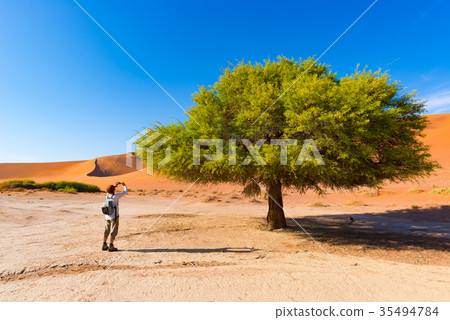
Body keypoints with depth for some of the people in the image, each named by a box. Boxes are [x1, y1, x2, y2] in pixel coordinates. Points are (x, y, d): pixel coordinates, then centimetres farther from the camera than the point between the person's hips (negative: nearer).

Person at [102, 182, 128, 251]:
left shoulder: (107, 195, -1)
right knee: (113, 232, 1)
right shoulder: (116, 196, -17)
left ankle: (104, 245, 20)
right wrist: (124, 185, 9)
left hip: (107, 217, 6)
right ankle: (111, 246, 2)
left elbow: (110, 192, 25)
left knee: (106, 231, 15)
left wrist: (115, 185, 27)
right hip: (114, 217, -6)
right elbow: (125, 192, -8)